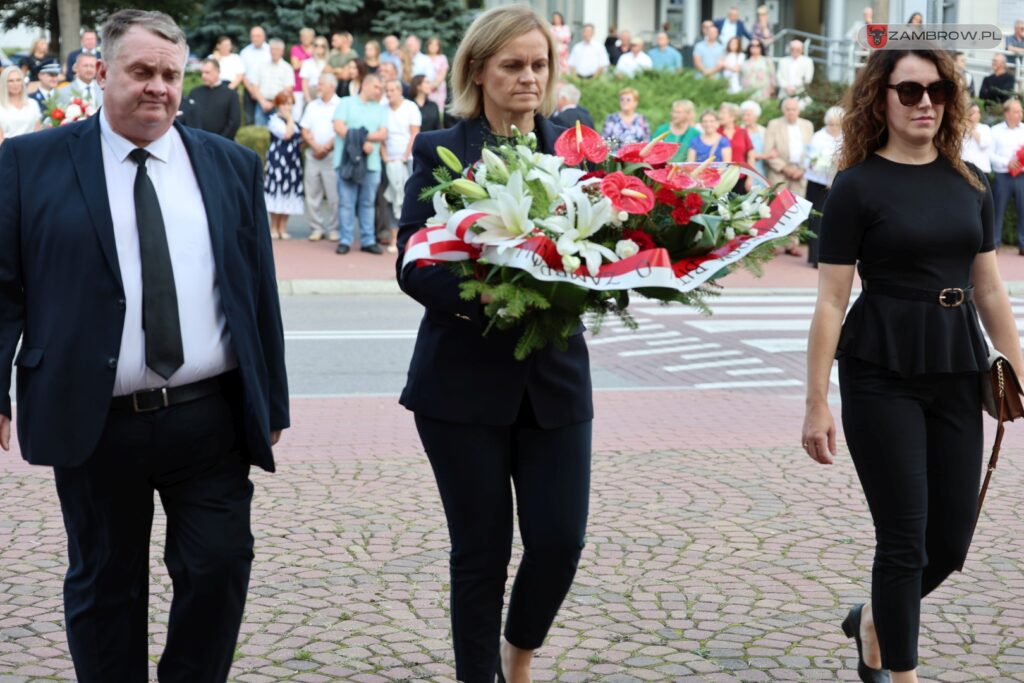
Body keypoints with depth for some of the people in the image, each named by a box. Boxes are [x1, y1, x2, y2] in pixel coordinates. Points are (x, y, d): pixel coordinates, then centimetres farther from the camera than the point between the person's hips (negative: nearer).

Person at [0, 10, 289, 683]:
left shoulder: (232, 165, 8)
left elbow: (260, 290, 9)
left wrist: (272, 402, 9)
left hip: (211, 418, 2)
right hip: (96, 425, -1)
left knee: (219, 569, 4)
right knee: (105, 585, 11)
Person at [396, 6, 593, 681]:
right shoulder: (439, 151, -1)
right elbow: (413, 265, -9)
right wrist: (484, 298, -26)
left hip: (555, 375, 2)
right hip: (465, 378, -2)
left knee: (560, 539, 0)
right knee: (481, 549, 5)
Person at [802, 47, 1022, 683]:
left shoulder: (970, 183, 8)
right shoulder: (858, 186, -7)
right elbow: (831, 302, -8)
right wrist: (818, 403, -10)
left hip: (957, 374, 5)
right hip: (882, 376, -5)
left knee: (950, 542, 8)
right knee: (905, 537, -1)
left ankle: (873, 621, 36)